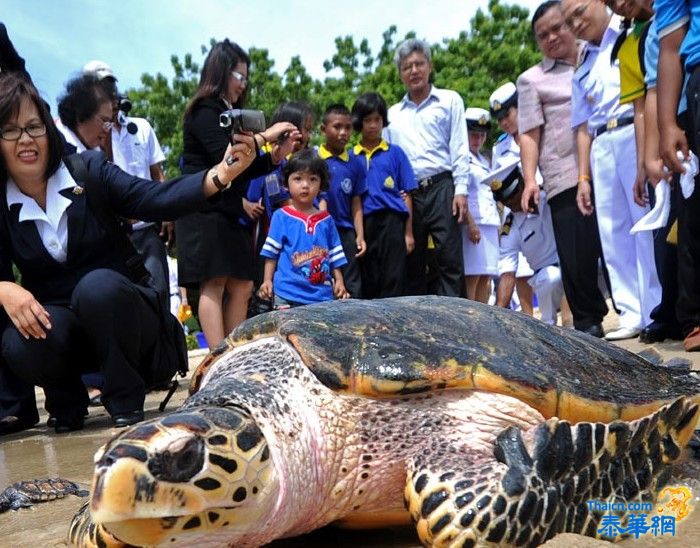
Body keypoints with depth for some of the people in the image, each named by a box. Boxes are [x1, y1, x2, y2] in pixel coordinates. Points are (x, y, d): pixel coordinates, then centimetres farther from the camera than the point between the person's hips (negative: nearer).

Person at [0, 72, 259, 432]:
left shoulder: (88, 171, -7)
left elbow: (156, 199, -20)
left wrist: (221, 174, -36)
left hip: (120, 321, -1)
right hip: (56, 325, 1)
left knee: (98, 285, -34)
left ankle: (126, 400, -11)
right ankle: (66, 402, 4)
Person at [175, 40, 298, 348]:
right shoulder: (205, 112, -6)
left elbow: (244, 170, 16)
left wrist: (278, 154, 7)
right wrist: (264, 136, -9)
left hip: (228, 215, 9)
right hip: (205, 214, -9)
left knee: (241, 287, 6)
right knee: (214, 285, -12)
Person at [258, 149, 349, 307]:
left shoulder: (326, 219, 10)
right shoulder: (281, 216, 1)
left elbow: (335, 255, 12)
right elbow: (271, 253, 2)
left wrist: (339, 281, 5)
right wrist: (267, 280, -4)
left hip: (322, 295, 3)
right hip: (287, 295, -3)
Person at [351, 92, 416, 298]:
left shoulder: (395, 153, 6)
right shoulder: (351, 157, 9)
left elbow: (406, 195, 4)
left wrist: (408, 232, -1)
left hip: (392, 221, -1)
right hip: (365, 224, 2)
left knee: (393, 281, -3)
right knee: (368, 284, 7)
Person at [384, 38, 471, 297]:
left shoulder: (449, 100, 10)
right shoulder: (392, 114, 18)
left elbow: (460, 149, 2)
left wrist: (461, 190, -8)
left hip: (441, 189, -3)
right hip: (405, 195, 3)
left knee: (450, 261, -7)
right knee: (412, 264, 7)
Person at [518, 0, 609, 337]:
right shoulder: (532, 80, 13)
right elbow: (529, 134, 4)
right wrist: (530, 179, -8)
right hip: (567, 179, -2)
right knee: (576, 256, -5)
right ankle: (588, 321, 8)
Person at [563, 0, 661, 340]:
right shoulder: (583, 70, 23)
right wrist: (584, 177, 11)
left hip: (637, 135, -6)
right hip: (602, 149, 6)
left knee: (649, 228, -9)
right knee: (614, 237, 2)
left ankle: (658, 311, -5)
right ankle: (633, 314, 7)